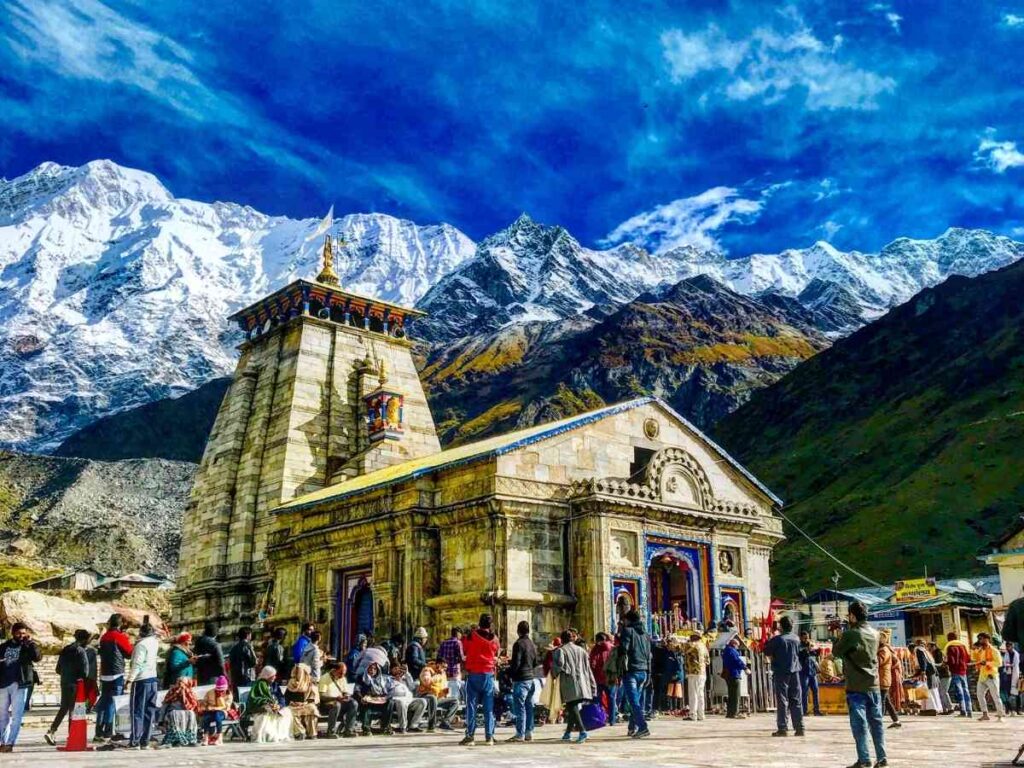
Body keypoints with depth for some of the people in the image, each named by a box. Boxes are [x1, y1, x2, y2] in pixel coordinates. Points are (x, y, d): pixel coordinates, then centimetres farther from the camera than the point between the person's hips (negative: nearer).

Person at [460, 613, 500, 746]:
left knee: (471, 705, 2)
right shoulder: (494, 639, 1)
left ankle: (470, 736, -1)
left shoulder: (471, 636, -6)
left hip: (473, 674, -2)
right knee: (489, 707, 7)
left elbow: (464, 650, 9)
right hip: (488, 675, 2)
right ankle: (489, 737, 6)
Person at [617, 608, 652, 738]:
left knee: (634, 701, -9)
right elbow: (649, 655, 18)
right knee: (636, 700, 17)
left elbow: (623, 649, -16)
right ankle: (633, 727, 22)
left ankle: (643, 727, -19)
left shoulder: (628, 631, -3)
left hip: (630, 671, -7)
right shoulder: (645, 635, 17)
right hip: (643, 671, 7)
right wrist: (648, 672, 19)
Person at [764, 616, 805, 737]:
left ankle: (782, 728, -3)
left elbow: (767, 653, -5)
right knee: (796, 700, 9)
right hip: (794, 671, 4)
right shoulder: (796, 638, 4)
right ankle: (799, 727, 9)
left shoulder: (777, 639, -12)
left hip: (781, 672, -4)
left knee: (782, 700, -1)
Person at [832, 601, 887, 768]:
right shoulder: (875, 633, 5)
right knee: (876, 722, 11)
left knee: (859, 723, -1)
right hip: (873, 685, 6)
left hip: (856, 686, -5)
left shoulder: (850, 634, -14)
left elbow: (836, 652, -2)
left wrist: (838, 638, 13)